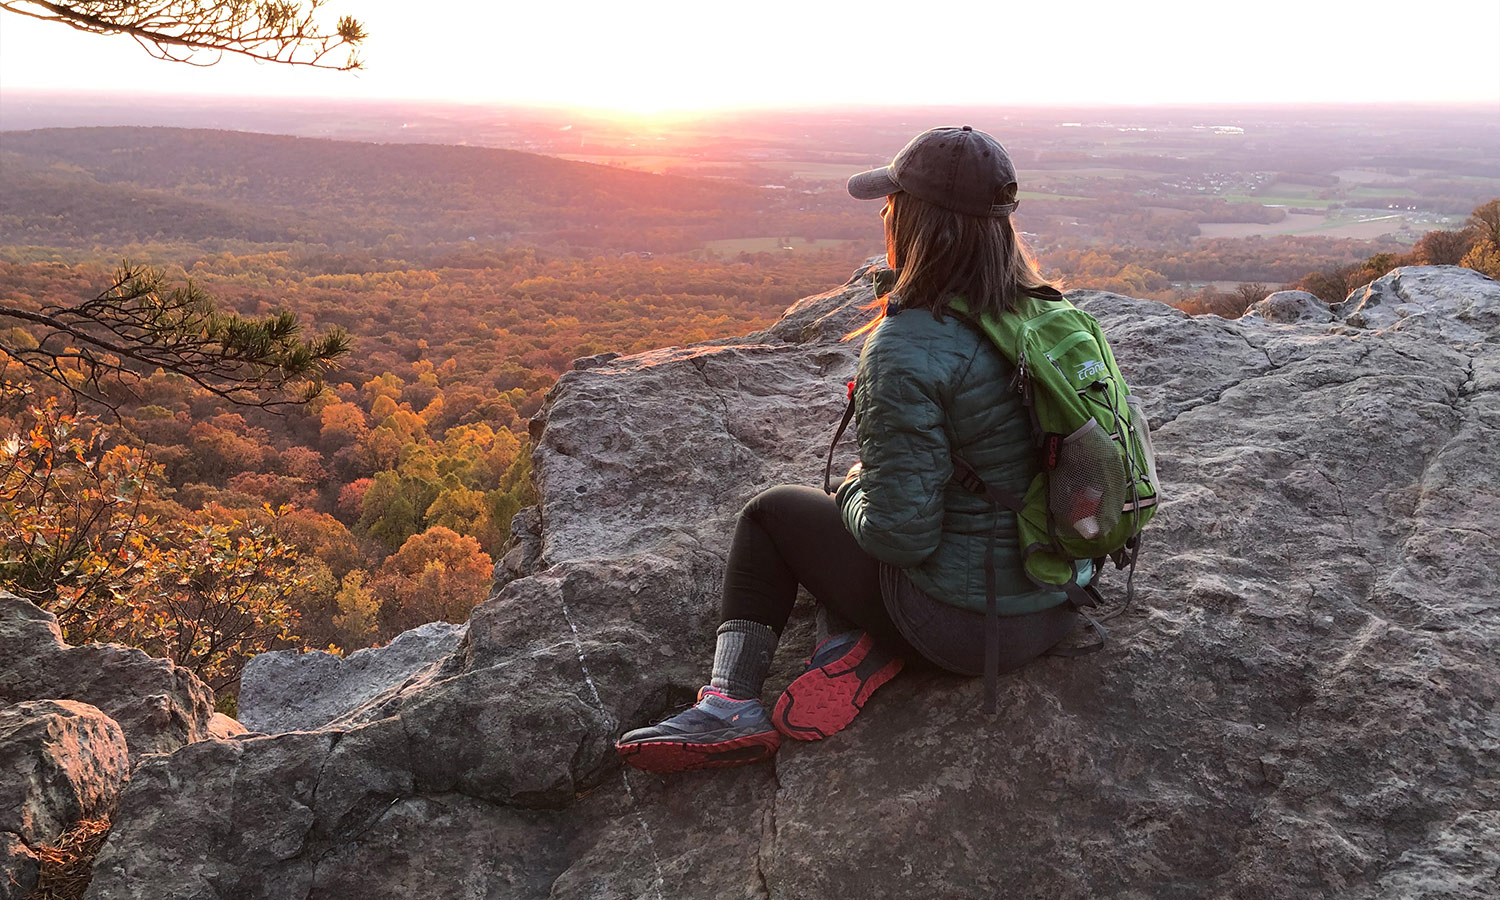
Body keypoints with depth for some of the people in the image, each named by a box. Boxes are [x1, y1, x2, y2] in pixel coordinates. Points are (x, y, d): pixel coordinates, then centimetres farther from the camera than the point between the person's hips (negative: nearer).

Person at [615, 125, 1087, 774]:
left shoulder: (905, 350, -25)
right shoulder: (1037, 310, 0)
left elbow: (904, 532, -23)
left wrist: (855, 494, 0)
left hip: (965, 619, -7)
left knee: (770, 512, 14)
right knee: (849, 507, 27)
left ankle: (731, 703, 10)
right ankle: (865, 646, 7)